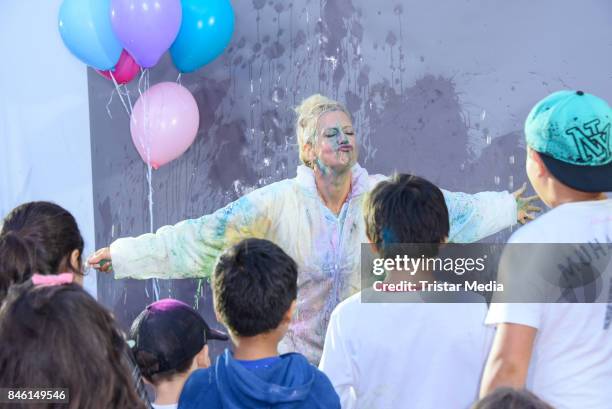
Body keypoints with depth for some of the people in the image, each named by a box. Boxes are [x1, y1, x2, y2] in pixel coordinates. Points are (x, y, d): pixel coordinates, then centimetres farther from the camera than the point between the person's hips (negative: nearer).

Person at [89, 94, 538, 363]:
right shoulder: (277, 203, -13)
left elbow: (452, 208, 10)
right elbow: (199, 236, -12)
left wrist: (508, 207, 20)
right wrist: (124, 252, -16)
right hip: (295, 359, -2)